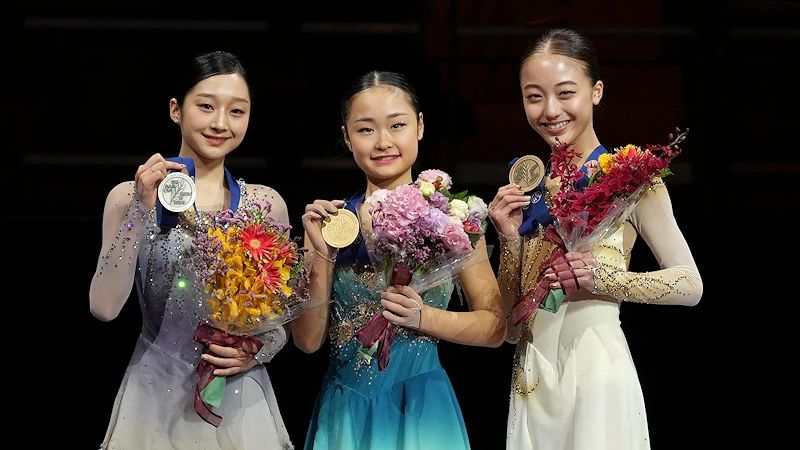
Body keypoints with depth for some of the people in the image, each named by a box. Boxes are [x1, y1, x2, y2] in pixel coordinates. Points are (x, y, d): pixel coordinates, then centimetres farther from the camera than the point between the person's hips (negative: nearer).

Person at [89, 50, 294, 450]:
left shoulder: (266, 204, 2)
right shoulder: (130, 197, -2)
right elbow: (104, 307, -12)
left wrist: (261, 350, -10)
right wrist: (142, 210, -15)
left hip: (239, 399, 1)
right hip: (155, 397, -1)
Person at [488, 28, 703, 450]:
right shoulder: (526, 187, 10)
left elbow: (690, 284, -4)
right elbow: (510, 327, 10)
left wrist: (603, 279, -17)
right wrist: (510, 238, -4)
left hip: (596, 370, -4)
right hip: (531, 379, 4)